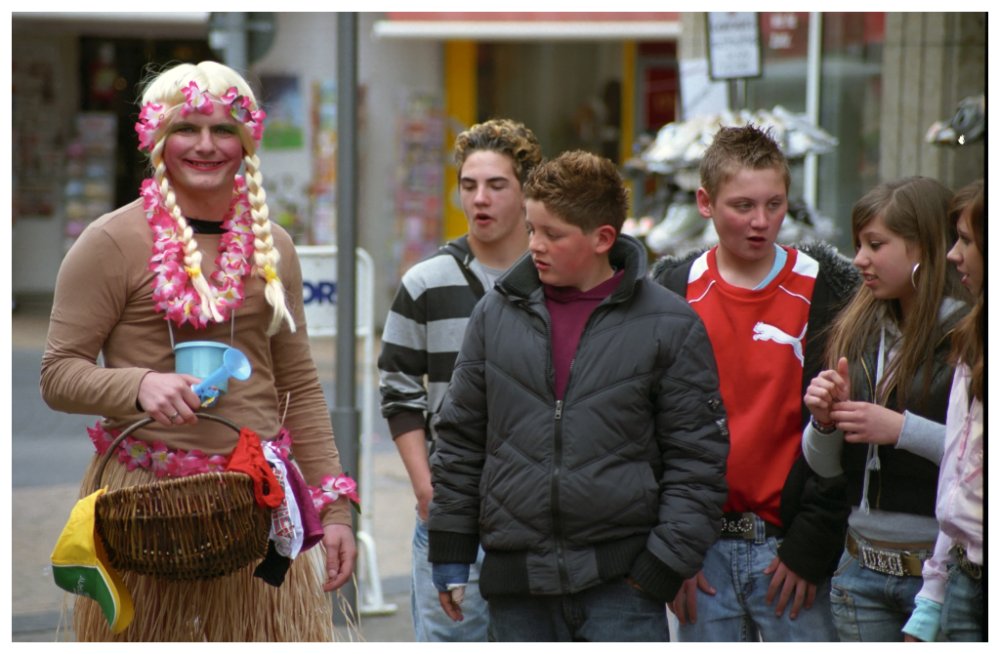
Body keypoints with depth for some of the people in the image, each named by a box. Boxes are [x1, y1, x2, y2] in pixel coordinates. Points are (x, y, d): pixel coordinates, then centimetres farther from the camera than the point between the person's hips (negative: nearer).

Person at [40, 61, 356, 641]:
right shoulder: (113, 242, -3)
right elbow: (58, 375, -3)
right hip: (144, 503, -4)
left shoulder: (271, 245, 13)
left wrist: (333, 507, 11)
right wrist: (140, 386, -22)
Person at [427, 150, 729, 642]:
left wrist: (662, 566, -8)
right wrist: (450, 551, 9)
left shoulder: (670, 326, -3)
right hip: (516, 581, 3)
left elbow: (697, 459, -3)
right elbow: (460, 438, 12)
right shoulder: (496, 314, 6)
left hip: (621, 581, -3)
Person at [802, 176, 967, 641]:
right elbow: (826, 465, 14)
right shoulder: (855, 332, 11)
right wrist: (824, 422, -5)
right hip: (863, 568, 6)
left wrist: (902, 429, -17)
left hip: (941, 566, -5)